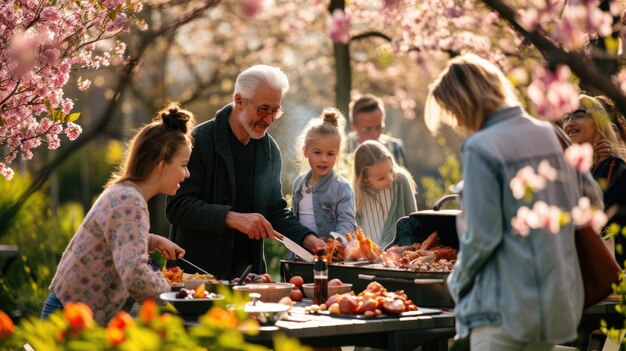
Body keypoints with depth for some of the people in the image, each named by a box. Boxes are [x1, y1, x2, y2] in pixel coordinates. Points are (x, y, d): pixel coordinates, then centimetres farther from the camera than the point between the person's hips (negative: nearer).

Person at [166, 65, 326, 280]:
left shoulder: (270, 149, 10)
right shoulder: (198, 141, -10)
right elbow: (177, 207, -17)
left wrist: (309, 239, 0)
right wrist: (233, 218, -27)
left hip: (249, 270, 5)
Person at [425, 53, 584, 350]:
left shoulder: (481, 148, -15)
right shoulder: (549, 134, 7)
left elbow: (482, 235, -15)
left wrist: (458, 280, 1)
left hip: (506, 304, -7)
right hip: (561, 299, 8)